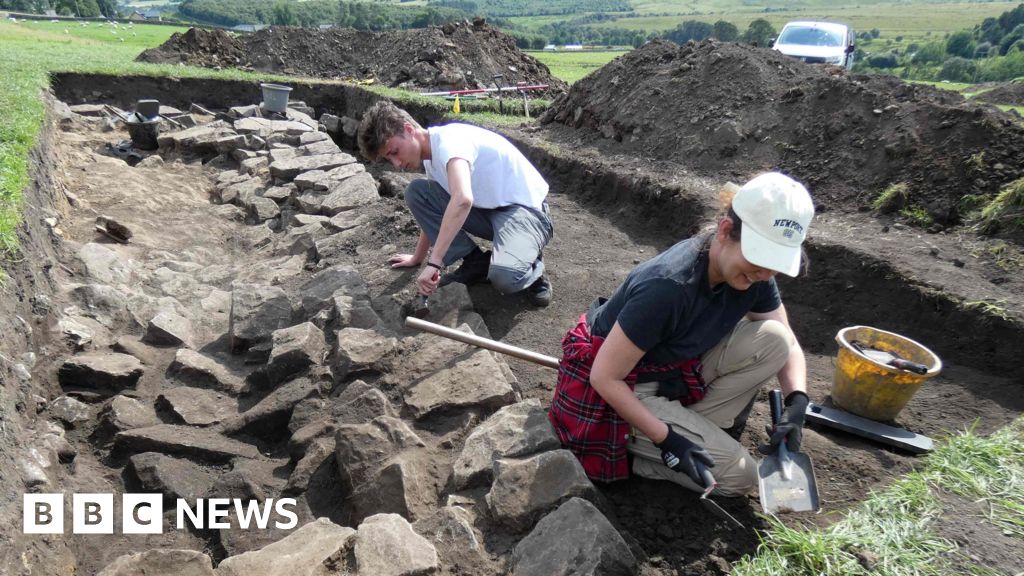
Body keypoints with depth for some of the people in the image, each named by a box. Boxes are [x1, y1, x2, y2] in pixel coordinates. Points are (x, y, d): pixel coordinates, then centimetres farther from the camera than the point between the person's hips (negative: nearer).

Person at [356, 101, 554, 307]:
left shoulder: (448, 140, -22)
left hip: (525, 209, -9)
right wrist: (418, 258, 29)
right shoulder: (432, 155, 7)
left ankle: (529, 265, 0)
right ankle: (476, 262, 1)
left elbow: (462, 200, -41)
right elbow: (434, 212, 22)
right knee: (416, 192, -3)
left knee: (505, 277, -38)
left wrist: (433, 263, -40)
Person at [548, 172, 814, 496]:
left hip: (678, 370, 8)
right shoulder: (668, 287, -35)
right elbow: (604, 378, -28)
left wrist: (797, 402, -16)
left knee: (773, 339, -11)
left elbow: (788, 345, 3)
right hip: (624, 390, -7)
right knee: (740, 476, -9)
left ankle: (690, 424, -1)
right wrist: (666, 439, -24)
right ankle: (626, 448, 4)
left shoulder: (752, 274, -11)